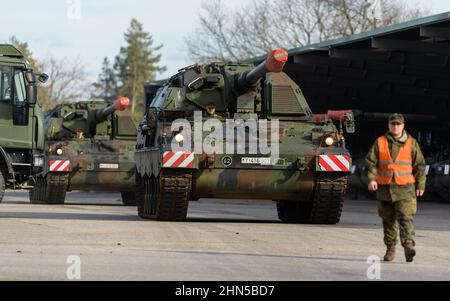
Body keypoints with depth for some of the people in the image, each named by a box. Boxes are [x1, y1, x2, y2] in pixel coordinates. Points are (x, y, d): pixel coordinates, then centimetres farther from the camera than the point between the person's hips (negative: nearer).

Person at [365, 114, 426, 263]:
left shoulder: (411, 143, 4)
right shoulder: (380, 143, 5)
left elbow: (419, 165, 8)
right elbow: (371, 162, 4)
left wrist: (420, 185, 5)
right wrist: (371, 179, -11)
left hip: (405, 188, -2)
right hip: (385, 188, 2)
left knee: (406, 217, -16)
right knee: (388, 220, 9)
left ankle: (409, 245, -24)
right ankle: (390, 249, 20)